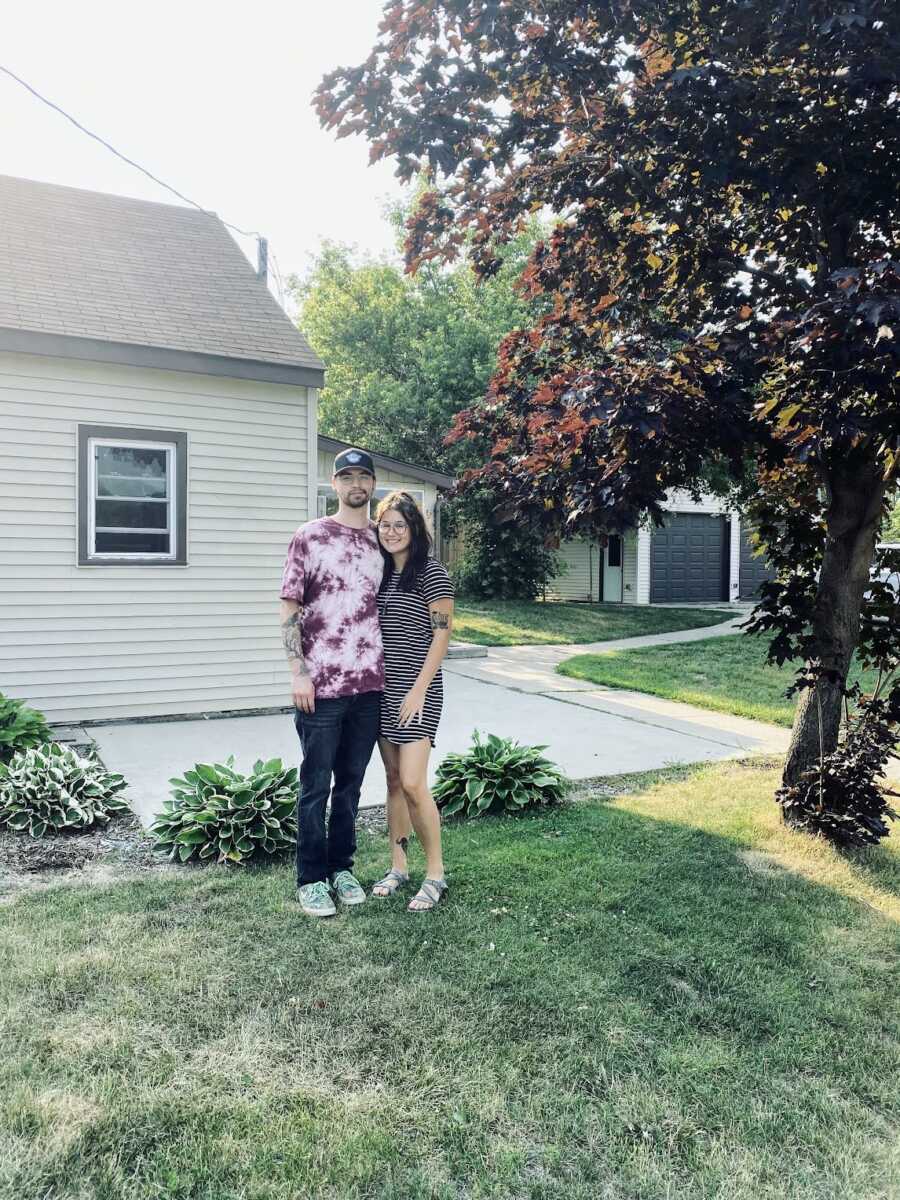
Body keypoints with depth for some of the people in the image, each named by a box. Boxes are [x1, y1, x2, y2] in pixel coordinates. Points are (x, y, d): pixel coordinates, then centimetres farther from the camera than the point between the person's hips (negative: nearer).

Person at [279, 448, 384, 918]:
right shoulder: (310, 537, -2)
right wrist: (299, 672, -12)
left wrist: (390, 670, 11)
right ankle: (311, 879, 18)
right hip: (321, 685, -4)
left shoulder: (382, 540, 10)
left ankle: (342, 868, 28)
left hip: (370, 684, 4)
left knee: (351, 783, 14)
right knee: (315, 786, 5)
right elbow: (289, 608, -4)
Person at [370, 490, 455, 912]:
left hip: (417, 690, -7)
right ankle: (398, 868, 22)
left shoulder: (431, 573, -7)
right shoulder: (379, 574, 12)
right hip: (383, 689, 7)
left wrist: (419, 689, -15)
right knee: (393, 781, 11)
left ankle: (435, 873, 4)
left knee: (412, 783, -11)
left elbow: (441, 635, -10)